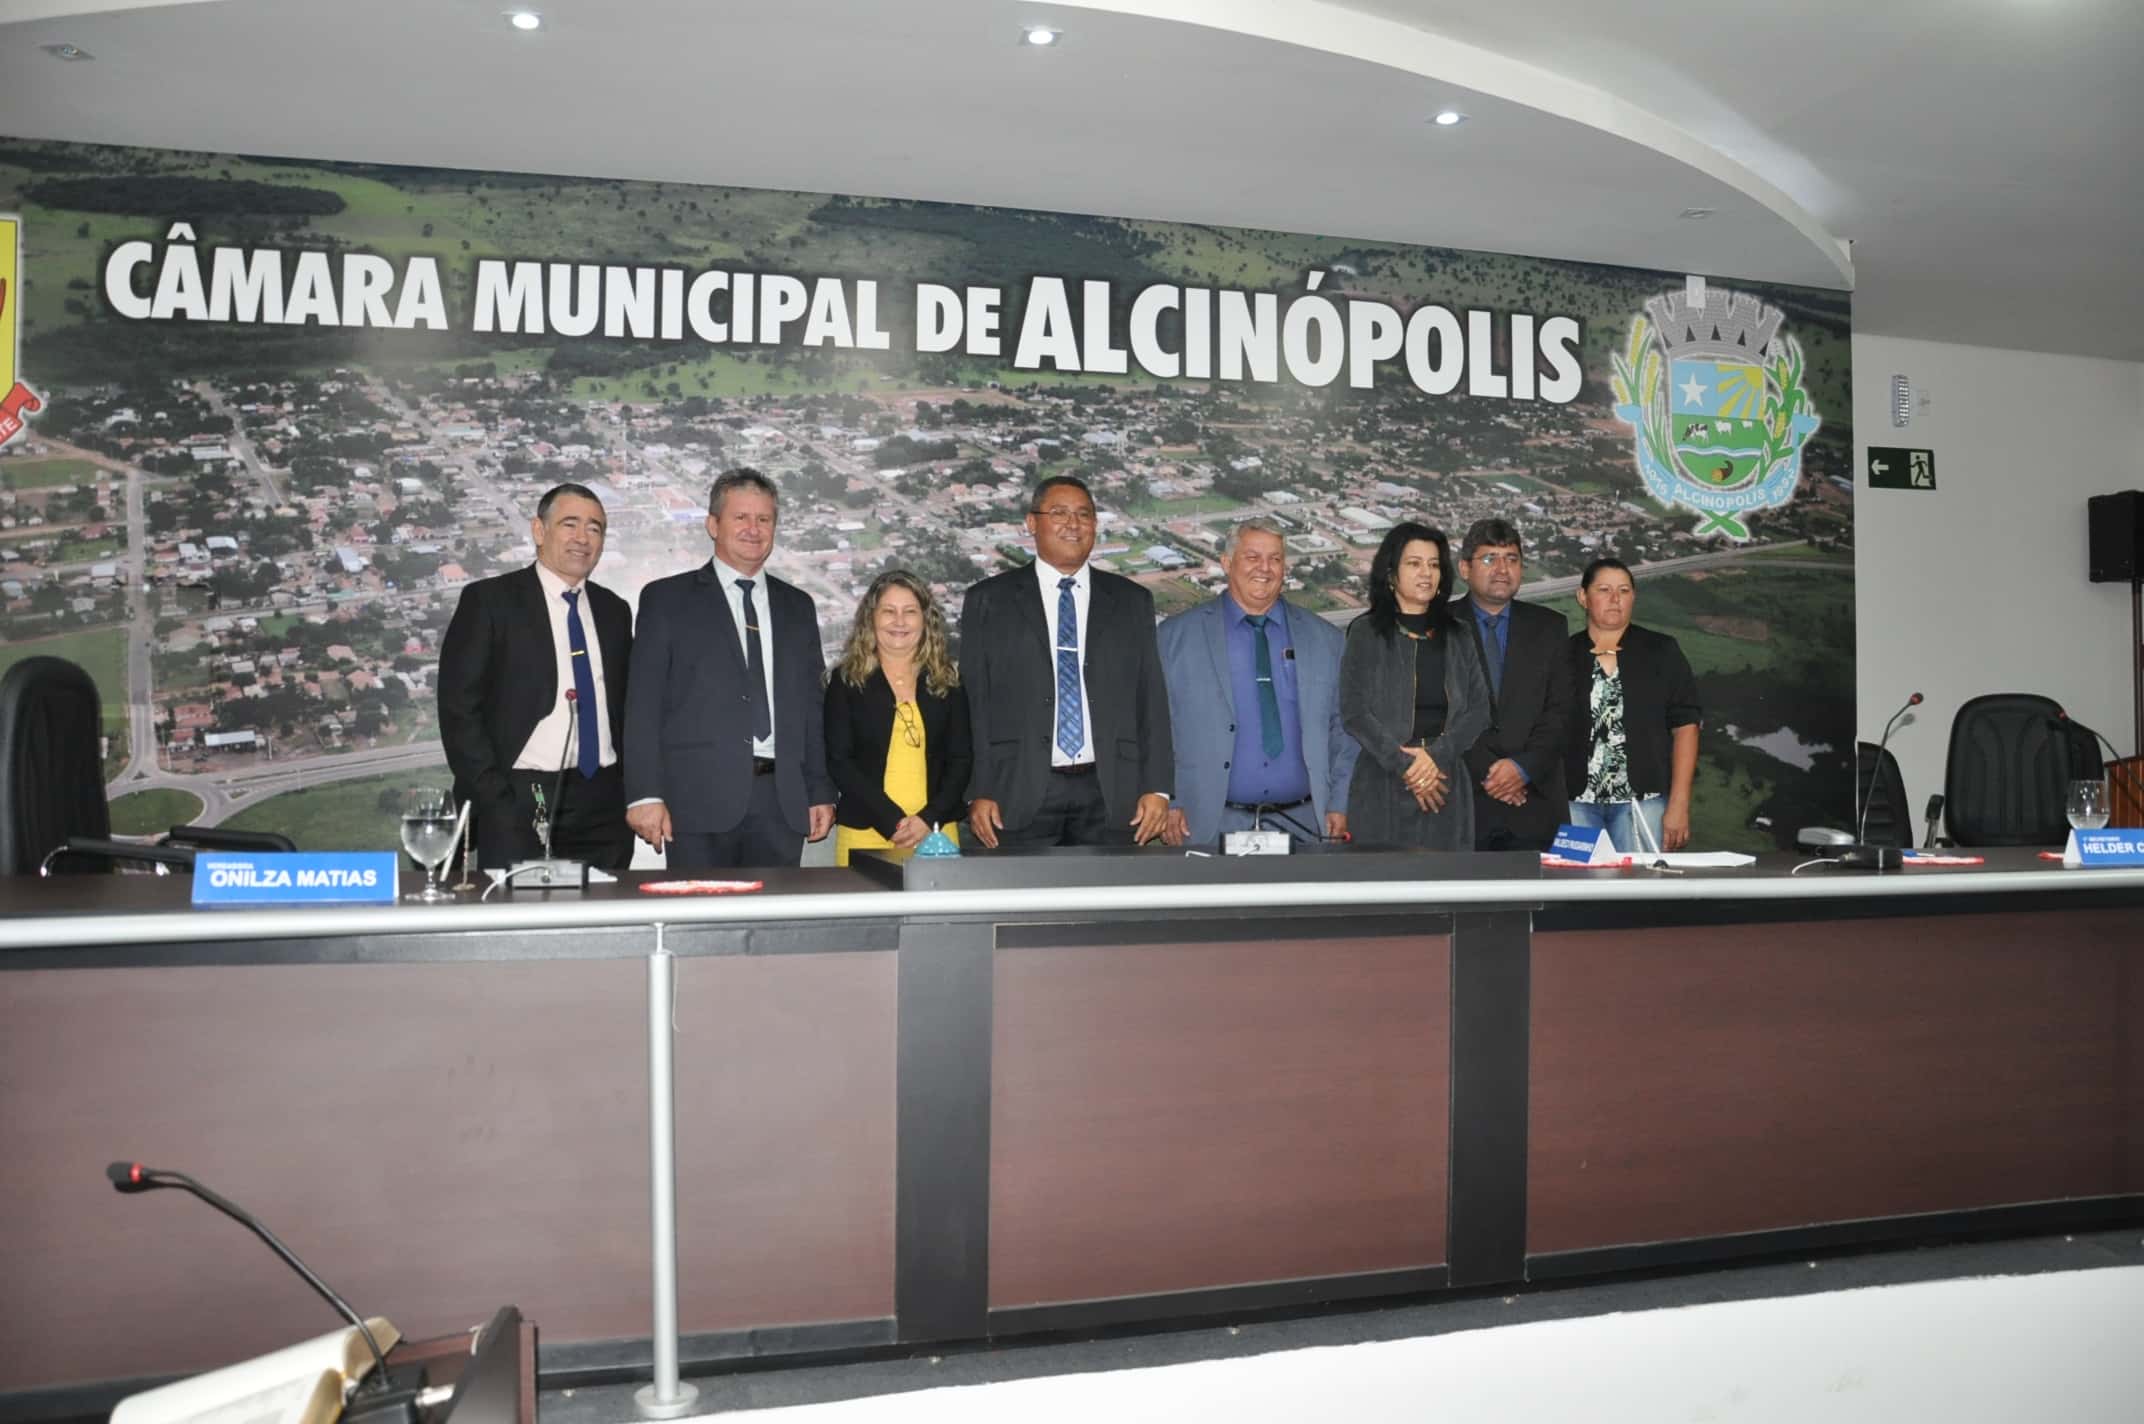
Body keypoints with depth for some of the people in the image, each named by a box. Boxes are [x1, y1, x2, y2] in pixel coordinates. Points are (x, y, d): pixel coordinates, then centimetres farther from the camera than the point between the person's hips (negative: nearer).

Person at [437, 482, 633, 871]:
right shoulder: (488, 600, 0)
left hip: (603, 805, 4)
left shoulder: (614, 610, 14)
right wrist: (493, 799, -12)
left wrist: (630, 791, 8)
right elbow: (458, 707, -5)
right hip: (517, 800, -4)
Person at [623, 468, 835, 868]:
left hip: (782, 803, 3)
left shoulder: (798, 606, 17)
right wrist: (645, 795, -8)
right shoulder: (666, 599, 6)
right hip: (700, 798, -3)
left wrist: (821, 792, 10)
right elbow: (643, 707, 0)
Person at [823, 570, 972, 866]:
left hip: (937, 833, 2)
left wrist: (929, 820, -8)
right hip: (865, 834, -1)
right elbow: (838, 761, -2)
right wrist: (892, 821, -11)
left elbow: (962, 759, 7)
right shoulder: (846, 680, 4)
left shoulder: (948, 682, 10)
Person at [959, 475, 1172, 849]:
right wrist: (978, 793, -4)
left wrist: (1157, 788, 1)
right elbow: (973, 702, 3)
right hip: (1020, 796, -1)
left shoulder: (1132, 601, 12)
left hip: (1111, 795, 2)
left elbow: (1152, 699, 9)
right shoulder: (988, 601, 7)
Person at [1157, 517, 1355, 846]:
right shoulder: (1175, 635, 4)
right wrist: (1167, 803, -5)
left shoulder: (1326, 639, 10)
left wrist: (1339, 807, 2)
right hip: (1211, 825, -2)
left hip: (1301, 824, 2)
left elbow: (1344, 731, 11)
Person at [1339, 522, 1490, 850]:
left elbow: (1478, 709, 5)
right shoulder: (1366, 633, 2)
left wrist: (1436, 755, -10)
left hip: (1445, 786, 3)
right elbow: (1354, 712, -5)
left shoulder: (1458, 637, 12)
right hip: (1383, 784, -3)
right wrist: (1404, 765, -12)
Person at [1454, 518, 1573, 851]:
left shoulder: (1549, 627, 11)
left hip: (1535, 801, 2)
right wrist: (1487, 772, -11)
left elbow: (1561, 710, 4)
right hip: (1463, 800, -2)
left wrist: (1523, 767, -9)